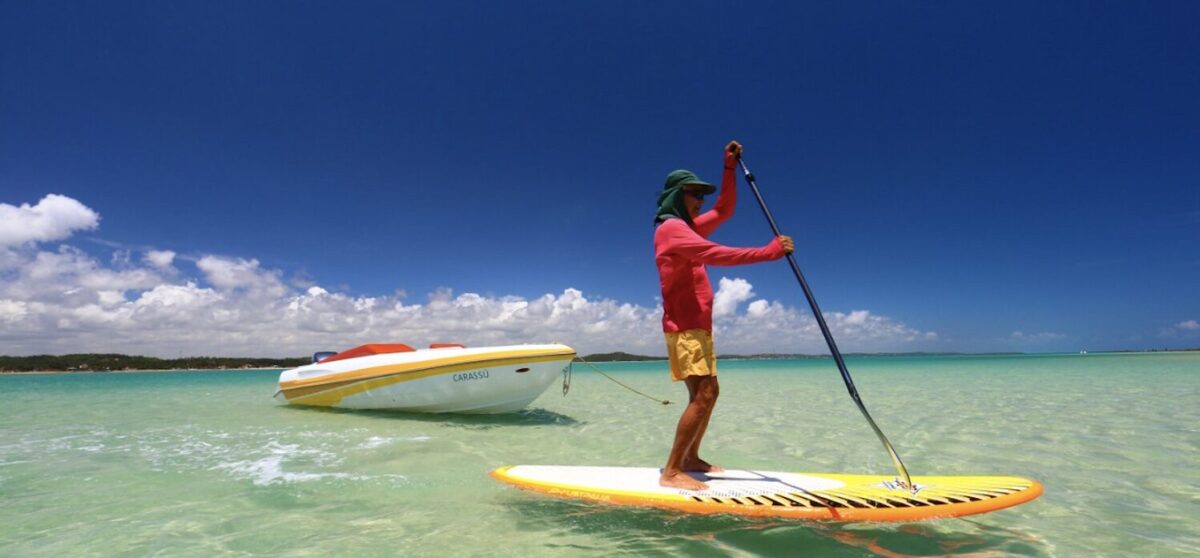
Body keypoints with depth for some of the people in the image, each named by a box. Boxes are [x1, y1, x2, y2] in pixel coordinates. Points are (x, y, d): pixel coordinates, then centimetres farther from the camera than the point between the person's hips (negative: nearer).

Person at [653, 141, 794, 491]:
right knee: (702, 396, -17)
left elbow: (725, 209, 24)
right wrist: (769, 252, -25)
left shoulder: (688, 227, 20)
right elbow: (715, 255, -24)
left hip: (697, 325, 10)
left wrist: (729, 168, 14)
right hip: (684, 326, -10)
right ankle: (671, 472, -14)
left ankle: (690, 459, 22)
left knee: (708, 393, 13)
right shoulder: (670, 228, -11)